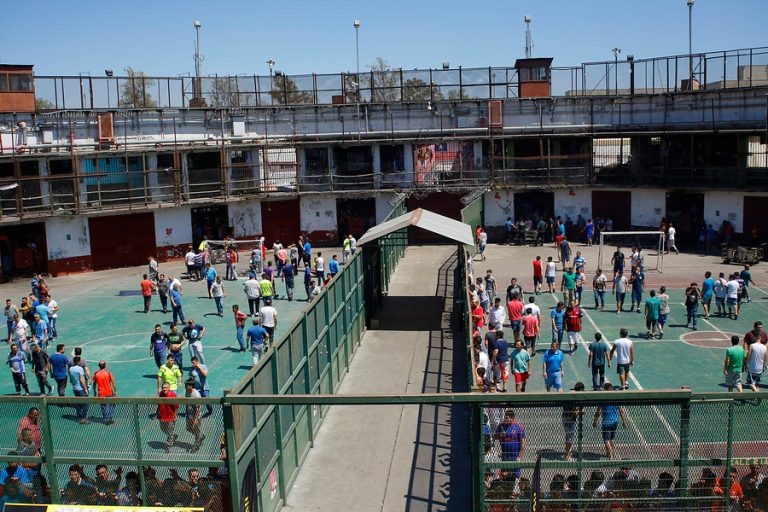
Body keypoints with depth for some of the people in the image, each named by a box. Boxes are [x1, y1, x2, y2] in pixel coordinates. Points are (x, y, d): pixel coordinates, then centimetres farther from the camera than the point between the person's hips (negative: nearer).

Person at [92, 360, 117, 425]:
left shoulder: (96, 373, -3)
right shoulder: (108, 372, -11)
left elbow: (94, 384, 7)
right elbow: (113, 383, -10)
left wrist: (95, 393, 20)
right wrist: (115, 392, -2)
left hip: (101, 394, 2)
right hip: (109, 393, -2)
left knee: (103, 407, 11)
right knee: (111, 405, 14)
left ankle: (106, 419, 12)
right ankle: (110, 418, 6)